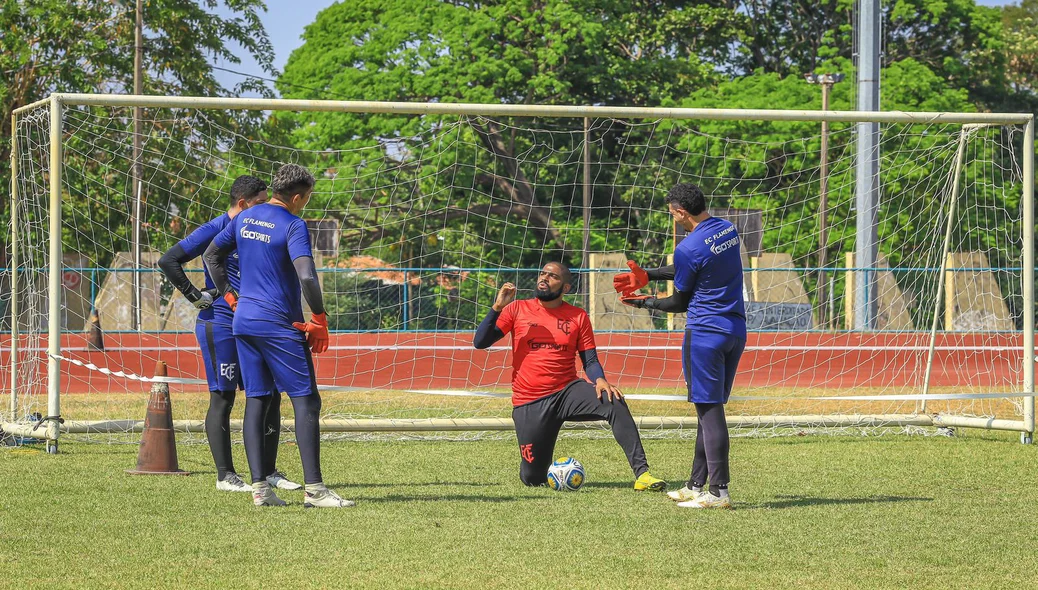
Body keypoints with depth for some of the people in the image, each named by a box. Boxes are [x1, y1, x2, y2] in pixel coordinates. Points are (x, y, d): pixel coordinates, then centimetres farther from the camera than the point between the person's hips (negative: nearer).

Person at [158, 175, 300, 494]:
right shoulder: (214, 230, -9)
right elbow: (168, 261, -13)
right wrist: (196, 296, -13)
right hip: (219, 326, -8)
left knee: (269, 395, 6)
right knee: (222, 398, -4)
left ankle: (268, 471, 15)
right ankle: (225, 476, 1)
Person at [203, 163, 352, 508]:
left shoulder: (245, 219, 11)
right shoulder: (293, 226, -12)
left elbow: (211, 255, 20)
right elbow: (307, 276, -23)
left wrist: (228, 295, 21)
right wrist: (320, 321, -14)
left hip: (243, 321, 7)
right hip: (280, 324, -7)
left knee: (256, 400, 8)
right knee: (306, 401, -5)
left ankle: (259, 487, 3)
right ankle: (314, 489, -11)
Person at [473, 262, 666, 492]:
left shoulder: (578, 317, 4)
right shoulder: (517, 309, 2)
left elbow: (590, 360, 3)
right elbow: (480, 342, -3)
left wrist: (600, 380, -19)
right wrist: (497, 308, -17)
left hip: (567, 391, 0)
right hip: (529, 403, 0)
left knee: (614, 402, -29)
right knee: (532, 479, -3)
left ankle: (641, 473, -31)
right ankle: (536, 463, 36)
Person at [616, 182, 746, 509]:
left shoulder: (689, 247, -16)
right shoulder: (728, 230, 9)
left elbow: (680, 302, -4)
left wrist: (645, 302, 13)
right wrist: (648, 275, 25)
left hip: (705, 332, -8)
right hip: (736, 329, 8)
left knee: (709, 409, -5)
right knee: (710, 409, 14)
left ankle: (719, 492, -6)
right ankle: (696, 485, 20)